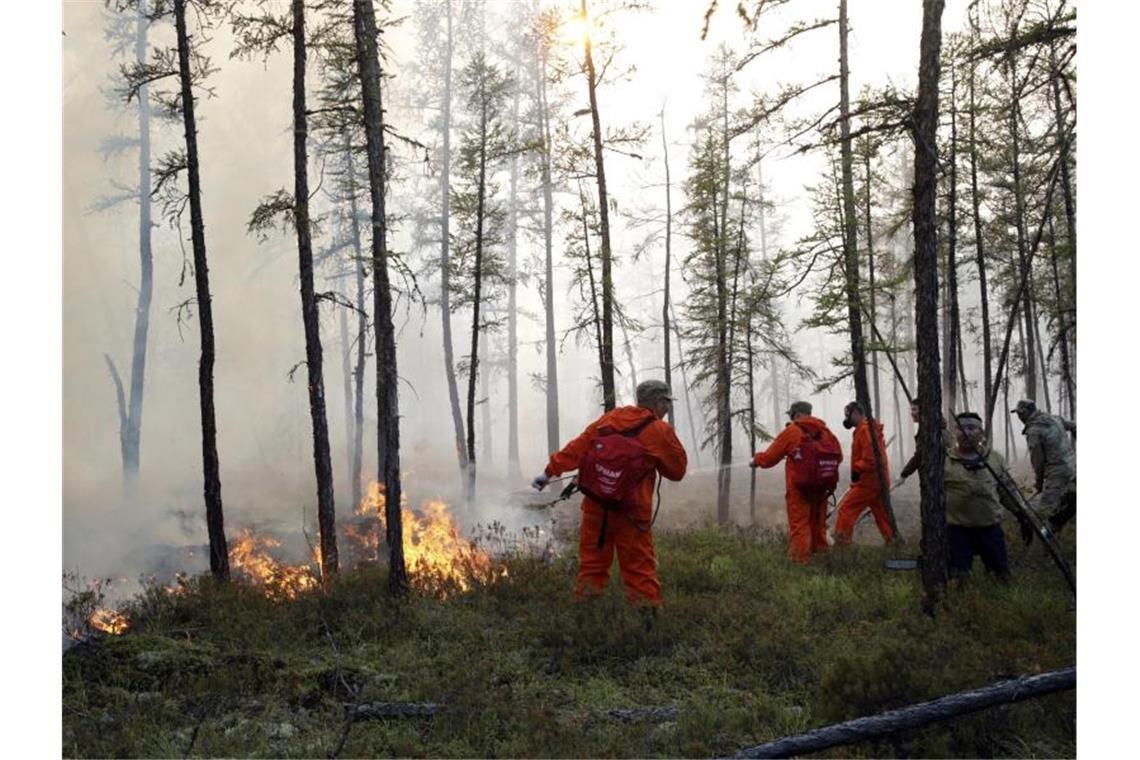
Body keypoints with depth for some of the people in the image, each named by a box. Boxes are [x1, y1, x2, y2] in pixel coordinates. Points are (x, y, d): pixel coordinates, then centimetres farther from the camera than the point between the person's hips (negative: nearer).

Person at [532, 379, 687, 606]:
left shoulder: (610, 418, 8)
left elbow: (578, 447, 4)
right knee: (639, 569, 1)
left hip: (596, 504, 4)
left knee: (592, 563, 12)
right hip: (631, 511, -4)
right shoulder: (661, 431, -2)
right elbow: (678, 470, 6)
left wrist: (550, 471, 7)